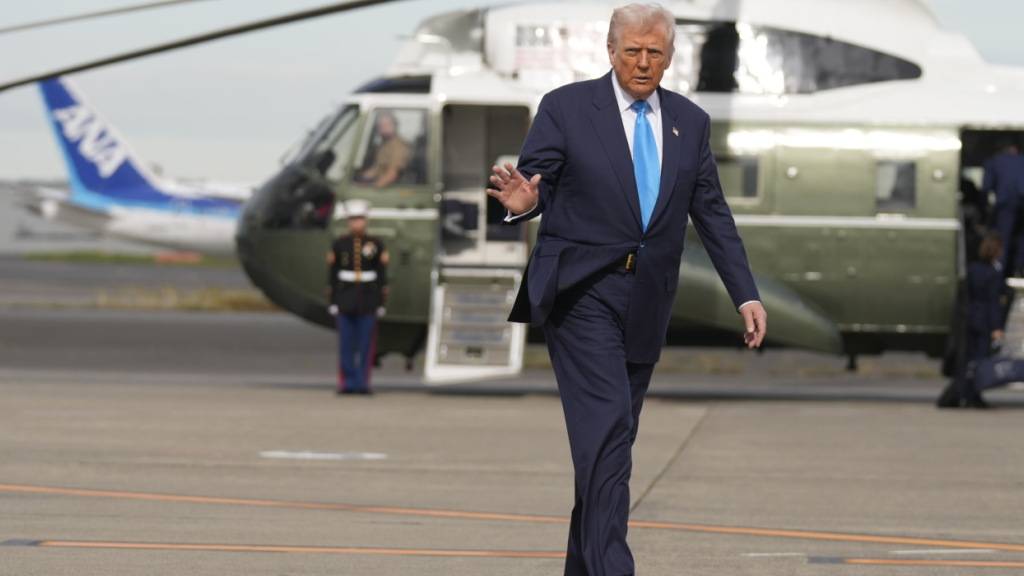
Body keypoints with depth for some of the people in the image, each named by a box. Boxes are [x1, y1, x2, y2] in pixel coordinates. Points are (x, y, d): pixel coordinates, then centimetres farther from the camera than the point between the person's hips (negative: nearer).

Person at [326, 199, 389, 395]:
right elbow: (332, 275, 3)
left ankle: (363, 383, 5)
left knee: (366, 344, 0)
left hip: (368, 299, 0)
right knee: (346, 343, -1)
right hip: (345, 299, 0)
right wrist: (332, 302, -2)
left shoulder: (376, 244, 1)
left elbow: (382, 275, 3)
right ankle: (347, 384, 4)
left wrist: (382, 303, -1)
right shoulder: (338, 244, 1)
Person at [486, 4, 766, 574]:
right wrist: (523, 201, -28)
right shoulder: (566, 108, -3)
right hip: (581, 293, -5)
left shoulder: (690, 122, 9)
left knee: (615, 438, 9)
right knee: (607, 427, -16)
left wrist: (747, 295, 4)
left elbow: (713, 216, 11)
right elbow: (536, 183, -3)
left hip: (646, 302, 5)